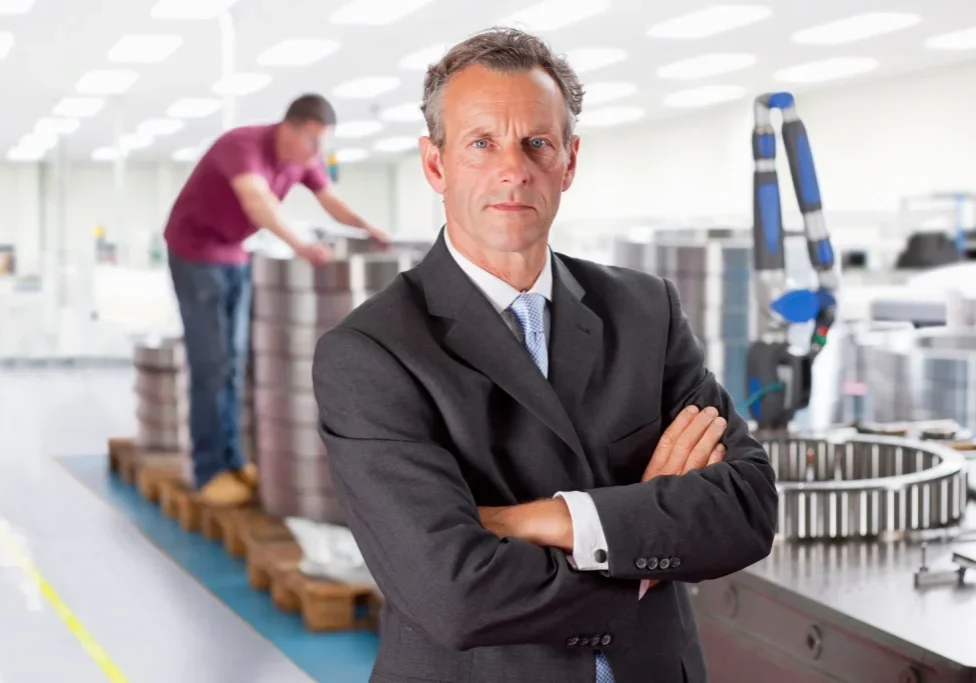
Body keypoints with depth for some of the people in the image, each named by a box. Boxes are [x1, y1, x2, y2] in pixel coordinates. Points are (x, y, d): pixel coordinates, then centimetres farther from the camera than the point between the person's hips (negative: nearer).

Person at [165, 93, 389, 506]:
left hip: (234, 254, 8)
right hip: (194, 251, -8)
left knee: (234, 362, 6)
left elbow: (330, 200, 0)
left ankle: (231, 461, 12)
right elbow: (257, 200, -48)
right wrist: (299, 246, -60)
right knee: (211, 363, -10)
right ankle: (210, 472, -6)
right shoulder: (242, 145, -31)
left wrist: (366, 228, -20)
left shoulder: (304, 157, -7)